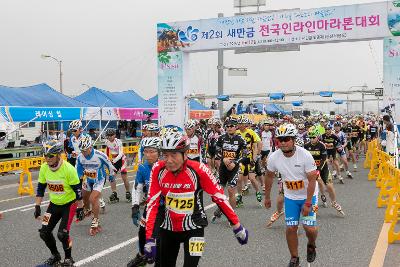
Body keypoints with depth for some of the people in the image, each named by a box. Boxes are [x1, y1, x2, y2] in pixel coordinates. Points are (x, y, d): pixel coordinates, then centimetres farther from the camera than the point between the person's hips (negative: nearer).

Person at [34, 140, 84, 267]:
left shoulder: (68, 169, -25)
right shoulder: (44, 168, -10)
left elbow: (77, 189, -17)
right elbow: (40, 187, 3)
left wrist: (80, 208, -12)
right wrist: (37, 206, 2)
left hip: (69, 204, -5)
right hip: (54, 204, 6)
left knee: (62, 234, -15)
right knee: (44, 232, 1)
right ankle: (55, 256, 27)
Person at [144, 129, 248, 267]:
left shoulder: (199, 170, -23)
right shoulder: (158, 170, -16)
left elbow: (219, 197, -15)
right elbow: (152, 203, -15)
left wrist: (237, 226, -11)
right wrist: (149, 237, -20)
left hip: (193, 228, -3)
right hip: (168, 228, 3)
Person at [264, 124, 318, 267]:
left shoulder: (305, 155, -25)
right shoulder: (274, 157, -15)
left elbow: (312, 180, -20)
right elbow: (269, 176, 3)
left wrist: (308, 203, -20)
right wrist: (267, 197, 11)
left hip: (308, 196, -2)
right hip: (290, 197, 3)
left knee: (309, 227, -9)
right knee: (291, 228, 0)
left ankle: (311, 245, 26)